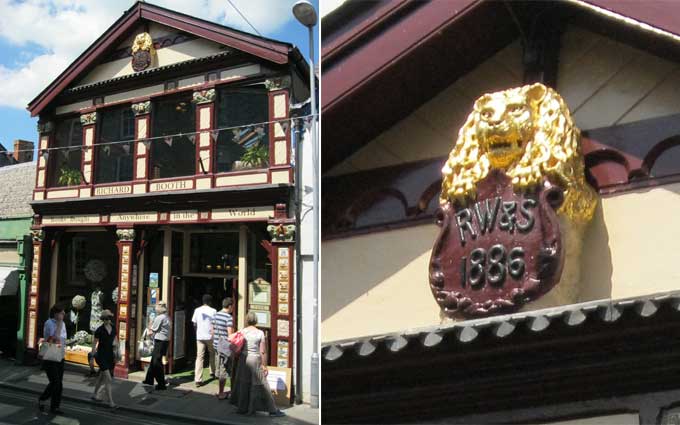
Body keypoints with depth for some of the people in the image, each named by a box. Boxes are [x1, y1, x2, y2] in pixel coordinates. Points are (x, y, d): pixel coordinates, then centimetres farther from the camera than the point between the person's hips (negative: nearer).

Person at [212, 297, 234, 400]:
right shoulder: (229, 317, -16)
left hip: (216, 345, 8)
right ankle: (221, 393, 10)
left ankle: (221, 391, 27)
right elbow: (230, 334, -19)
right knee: (224, 370, 3)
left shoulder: (216, 315, 6)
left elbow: (212, 331, 13)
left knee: (220, 369, 17)